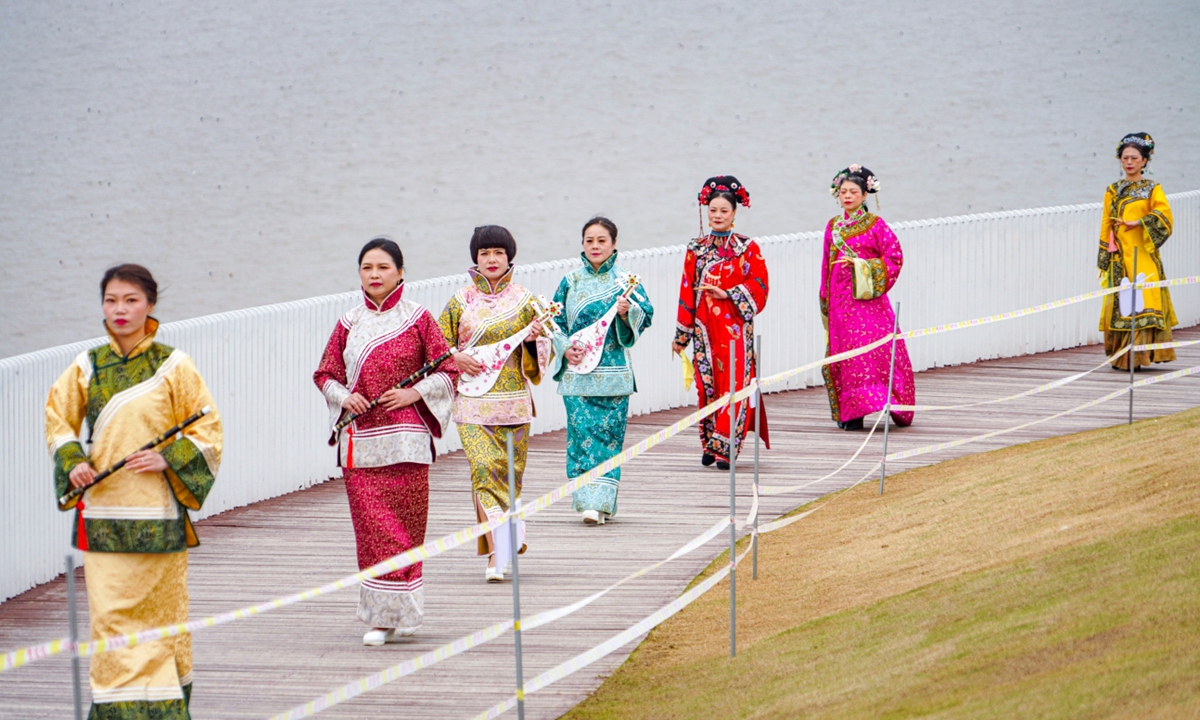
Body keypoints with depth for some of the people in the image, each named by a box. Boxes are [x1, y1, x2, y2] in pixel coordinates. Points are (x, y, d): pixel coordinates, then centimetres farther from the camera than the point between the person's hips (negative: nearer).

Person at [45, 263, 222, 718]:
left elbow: (207, 430, 2)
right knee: (108, 612, -4)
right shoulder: (87, 366, 5)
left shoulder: (173, 366, -2)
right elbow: (58, 417, 17)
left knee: (161, 609, 5)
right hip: (103, 513, 2)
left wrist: (169, 458, -13)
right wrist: (72, 463, -1)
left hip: (158, 510, -2)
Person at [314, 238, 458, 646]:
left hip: (405, 439, -2)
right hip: (360, 440, 2)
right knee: (370, 524, -2)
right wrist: (343, 397, -5)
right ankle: (380, 616, 3)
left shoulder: (418, 319, 3)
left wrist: (415, 393, -11)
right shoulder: (349, 324, 11)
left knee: (405, 523, -4)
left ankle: (401, 611, 5)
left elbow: (447, 372, 4)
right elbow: (326, 374, 15)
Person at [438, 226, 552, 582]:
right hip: (473, 403, -1)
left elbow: (544, 352, 9)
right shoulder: (460, 302, 5)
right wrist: (456, 357, -9)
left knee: (509, 473, 5)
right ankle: (496, 556, -18)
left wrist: (535, 340, -13)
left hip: (512, 402, 1)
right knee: (484, 469, -15)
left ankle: (500, 550, 24)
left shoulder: (524, 301, 6)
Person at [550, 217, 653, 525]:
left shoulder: (625, 280, 5)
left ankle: (600, 502, -4)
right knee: (581, 431, -6)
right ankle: (588, 499, 0)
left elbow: (645, 316, 3)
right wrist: (565, 348, -5)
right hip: (577, 371, 1)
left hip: (612, 371, -1)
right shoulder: (570, 282, 9)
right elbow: (556, 322, 11)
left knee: (609, 432, -5)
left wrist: (627, 312, -17)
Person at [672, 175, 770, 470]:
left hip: (736, 326, -2)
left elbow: (758, 286, -2)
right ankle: (709, 445, 12)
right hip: (704, 326, 2)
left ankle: (724, 447, -7)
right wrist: (681, 334, 8)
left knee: (734, 382, -9)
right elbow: (687, 291, 9)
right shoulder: (696, 249, 9)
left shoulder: (747, 248, 3)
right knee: (707, 384, 2)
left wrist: (728, 294, -14)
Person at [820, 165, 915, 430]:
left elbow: (894, 257, -5)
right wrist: (825, 299, 15)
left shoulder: (875, 224, -1)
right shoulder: (833, 226, 13)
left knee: (871, 349, -13)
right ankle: (849, 413, 3)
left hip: (867, 298, -5)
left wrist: (861, 265, -14)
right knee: (843, 351, 1)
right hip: (840, 297, 5)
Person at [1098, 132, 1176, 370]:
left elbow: (1164, 216, -9)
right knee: (1120, 303, -2)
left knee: (1144, 301, -11)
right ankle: (1121, 356, 2)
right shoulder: (1113, 191, 13)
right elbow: (1106, 225, 12)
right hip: (1119, 255, 2)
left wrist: (1138, 223, -20)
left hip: (1143, 254, -2)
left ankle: (1141, 354, -10)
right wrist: (1105, 258, 7)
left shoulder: (1152, 189, 5)